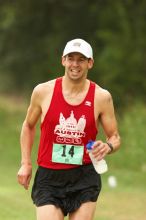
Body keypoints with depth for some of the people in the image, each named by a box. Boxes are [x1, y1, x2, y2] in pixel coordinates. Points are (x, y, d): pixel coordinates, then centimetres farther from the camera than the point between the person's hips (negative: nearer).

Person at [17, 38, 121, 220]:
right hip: (48, 179, 0)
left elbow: (115, 137, 7)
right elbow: (28, 126, 16)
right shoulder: (43, 91, 0)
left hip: (85, 179, 0)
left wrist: (108, 147, -16)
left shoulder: (101, 97, 0)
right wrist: (25, 163, 8)